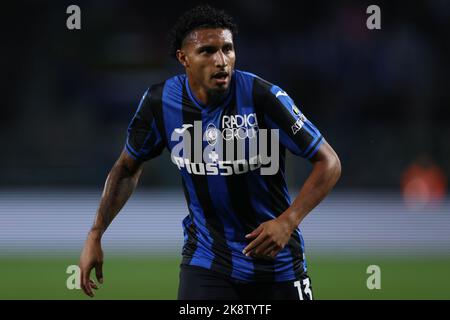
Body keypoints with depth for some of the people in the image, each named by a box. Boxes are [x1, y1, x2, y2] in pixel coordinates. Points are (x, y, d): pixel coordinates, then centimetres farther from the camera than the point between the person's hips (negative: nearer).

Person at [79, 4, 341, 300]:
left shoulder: (262, 96, -19)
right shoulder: (160, 102, -9)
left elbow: (328, 163, -14)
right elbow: (128, 168, 10)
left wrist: (287, 222, -26)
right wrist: (95, 236, 5)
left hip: (276, 263, -1)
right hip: (205, 261, 1)